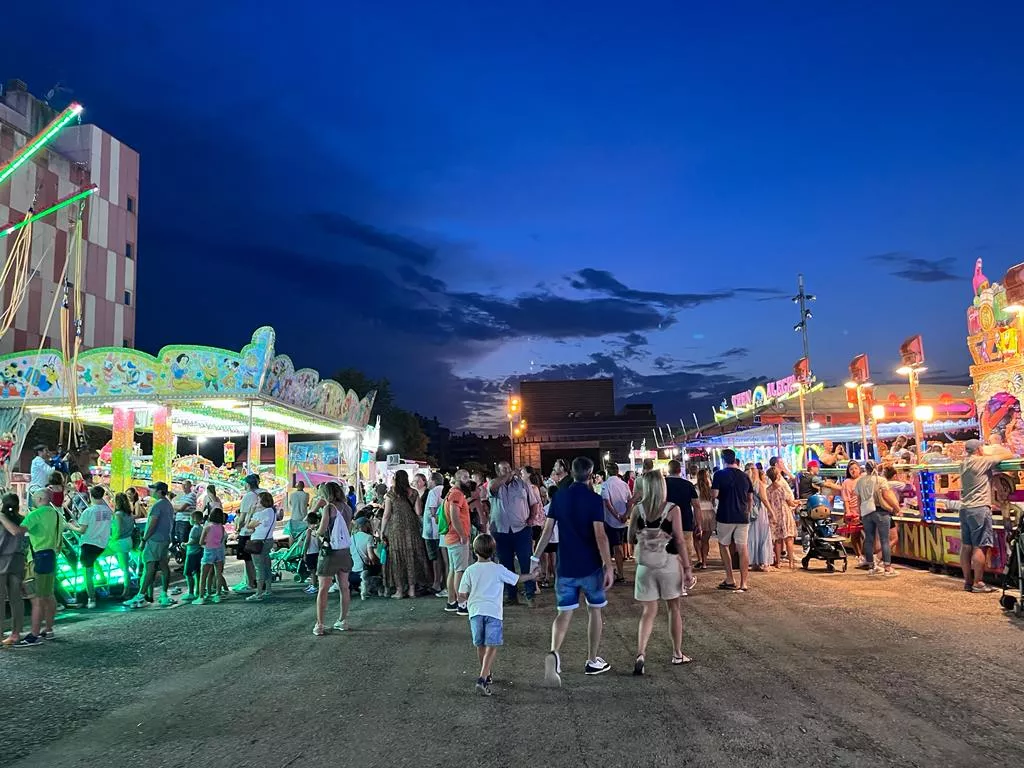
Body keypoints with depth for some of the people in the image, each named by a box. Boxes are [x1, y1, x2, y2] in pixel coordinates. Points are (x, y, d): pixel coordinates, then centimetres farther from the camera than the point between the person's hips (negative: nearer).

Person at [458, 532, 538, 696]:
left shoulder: (470, 571, 4)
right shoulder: (498, 569, 1)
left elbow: (461, 597, 4)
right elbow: (518, 579, 15)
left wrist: (466, 600, 28)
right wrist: (531, 576, 34)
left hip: (475, 611, 3)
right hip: (493, 612, -3)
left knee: (480, 646, 18)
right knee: (492, 647, -4)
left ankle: (486, 675, 35)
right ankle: (482, 679, -19)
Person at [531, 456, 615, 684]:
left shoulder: (559, 497, 2)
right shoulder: (594, 499, -10)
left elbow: (547, 530, 2)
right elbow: (600, 535, -17)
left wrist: (536, 557, 9)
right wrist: (609, 566, -15)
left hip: (566, 566, 3)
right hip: (591, 566, -3)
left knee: (564, 613, 5)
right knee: (594, 611, 15)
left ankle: (554, 653, -21)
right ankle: (592, 661, 23)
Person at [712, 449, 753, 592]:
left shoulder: (719, 475, -7)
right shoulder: (745, 476, 7)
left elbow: (714, 495, -13)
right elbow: (750, 498, 12)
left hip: (725, 517, -3)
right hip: (743, 517, 4)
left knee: (723, 545, 13)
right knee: (742, 548, 4)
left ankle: (730, 580, 9)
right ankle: (743, 583, 3)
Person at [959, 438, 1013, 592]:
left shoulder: (964, 463, 11)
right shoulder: (982, 461, -10)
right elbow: (1009, 455, -3)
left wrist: (992, 450, 20)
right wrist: (1003, 449, 17)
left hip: (965, 509, 8)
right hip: (979, 509, -8)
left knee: (966, 546, 9)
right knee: (980, 547, -5)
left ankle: (968, 581, 14)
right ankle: (978, 583, -3)